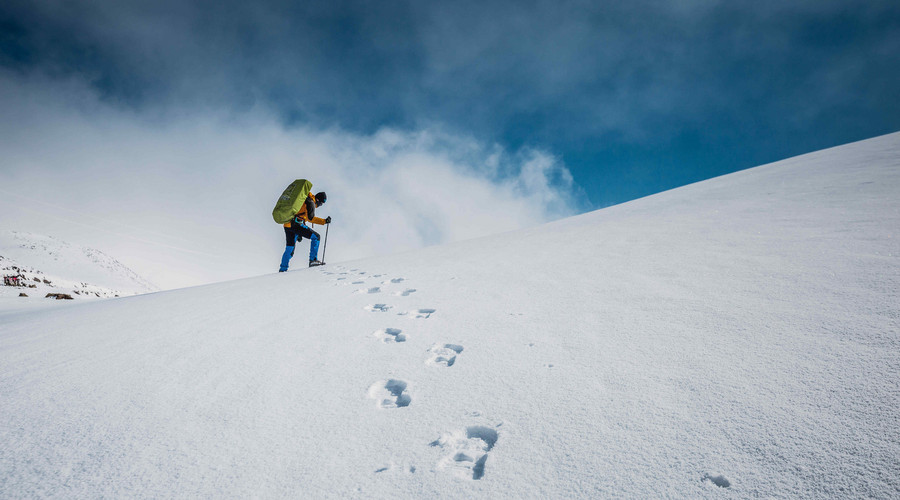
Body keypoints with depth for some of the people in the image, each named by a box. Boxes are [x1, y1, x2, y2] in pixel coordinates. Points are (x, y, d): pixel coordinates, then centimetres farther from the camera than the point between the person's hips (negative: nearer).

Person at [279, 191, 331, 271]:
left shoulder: (304, 200, 27)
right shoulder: (310, 203, -4)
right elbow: (310, 218, -18)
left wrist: (299, 233, 32)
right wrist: (324, 221, -19)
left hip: (287, 225, 10)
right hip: (295, 224, -10)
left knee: (289, 249, 16)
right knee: (315, 236, -8)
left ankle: (282, 269, 20)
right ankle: (313, 260, -13)